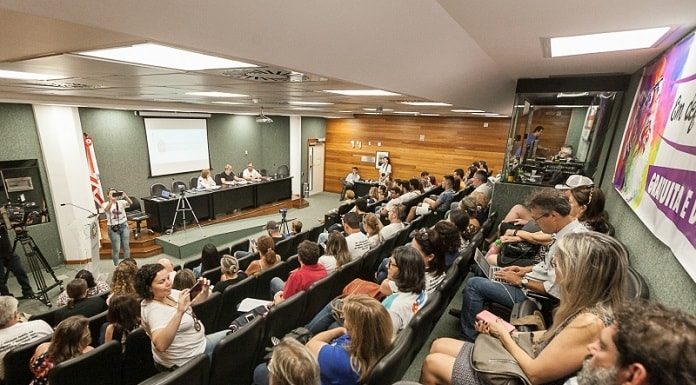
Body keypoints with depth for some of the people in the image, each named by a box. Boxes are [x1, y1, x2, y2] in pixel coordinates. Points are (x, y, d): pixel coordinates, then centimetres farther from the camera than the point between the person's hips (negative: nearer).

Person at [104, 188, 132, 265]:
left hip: (124, 226, 2)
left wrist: (125, 196, -35)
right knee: (116, 249, 2)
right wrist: (112, 200, -41)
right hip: (113, 228, -2)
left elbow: (130, 203, -18)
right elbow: (106, 210, -27)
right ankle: (116, 266, 16)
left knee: (126, 247, 9)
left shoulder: (121, 202, 1)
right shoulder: (107, 204, -4)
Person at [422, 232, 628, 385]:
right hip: (525, 360, 8)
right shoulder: (588, 304, -4)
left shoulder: (590, 322, -32)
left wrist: (505, 335, -10)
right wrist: (509, 330, 1)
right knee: (438, 346, 9)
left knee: (432, 363, -1)